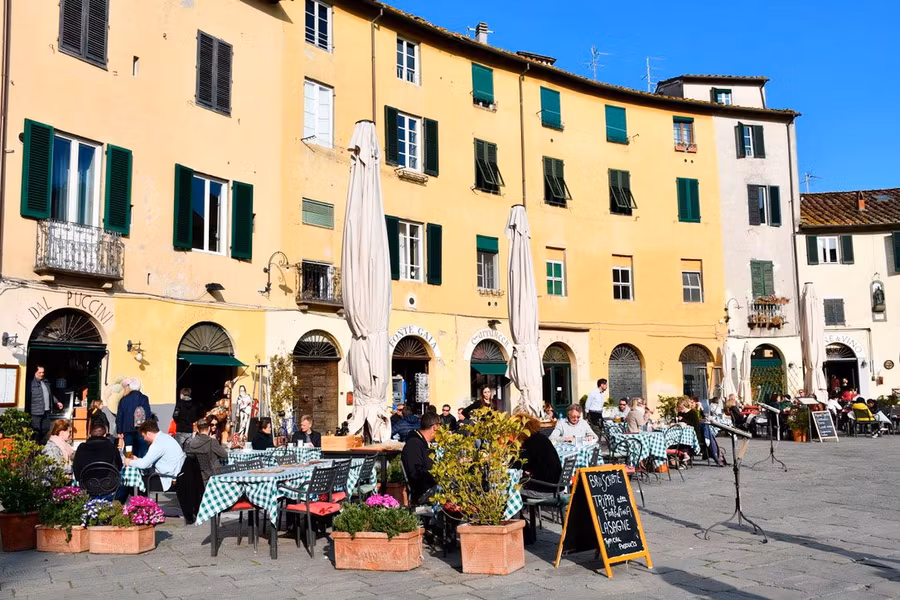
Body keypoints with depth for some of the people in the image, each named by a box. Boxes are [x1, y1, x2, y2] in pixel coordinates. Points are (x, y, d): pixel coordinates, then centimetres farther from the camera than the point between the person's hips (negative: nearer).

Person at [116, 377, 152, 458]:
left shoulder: (123, 400, 3)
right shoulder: (144, 398, -1)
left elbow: (119, 417, 5)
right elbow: (148, 415, -2)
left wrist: (119, 432, 10)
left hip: (128, 431, 2)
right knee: (143, 454, -1)